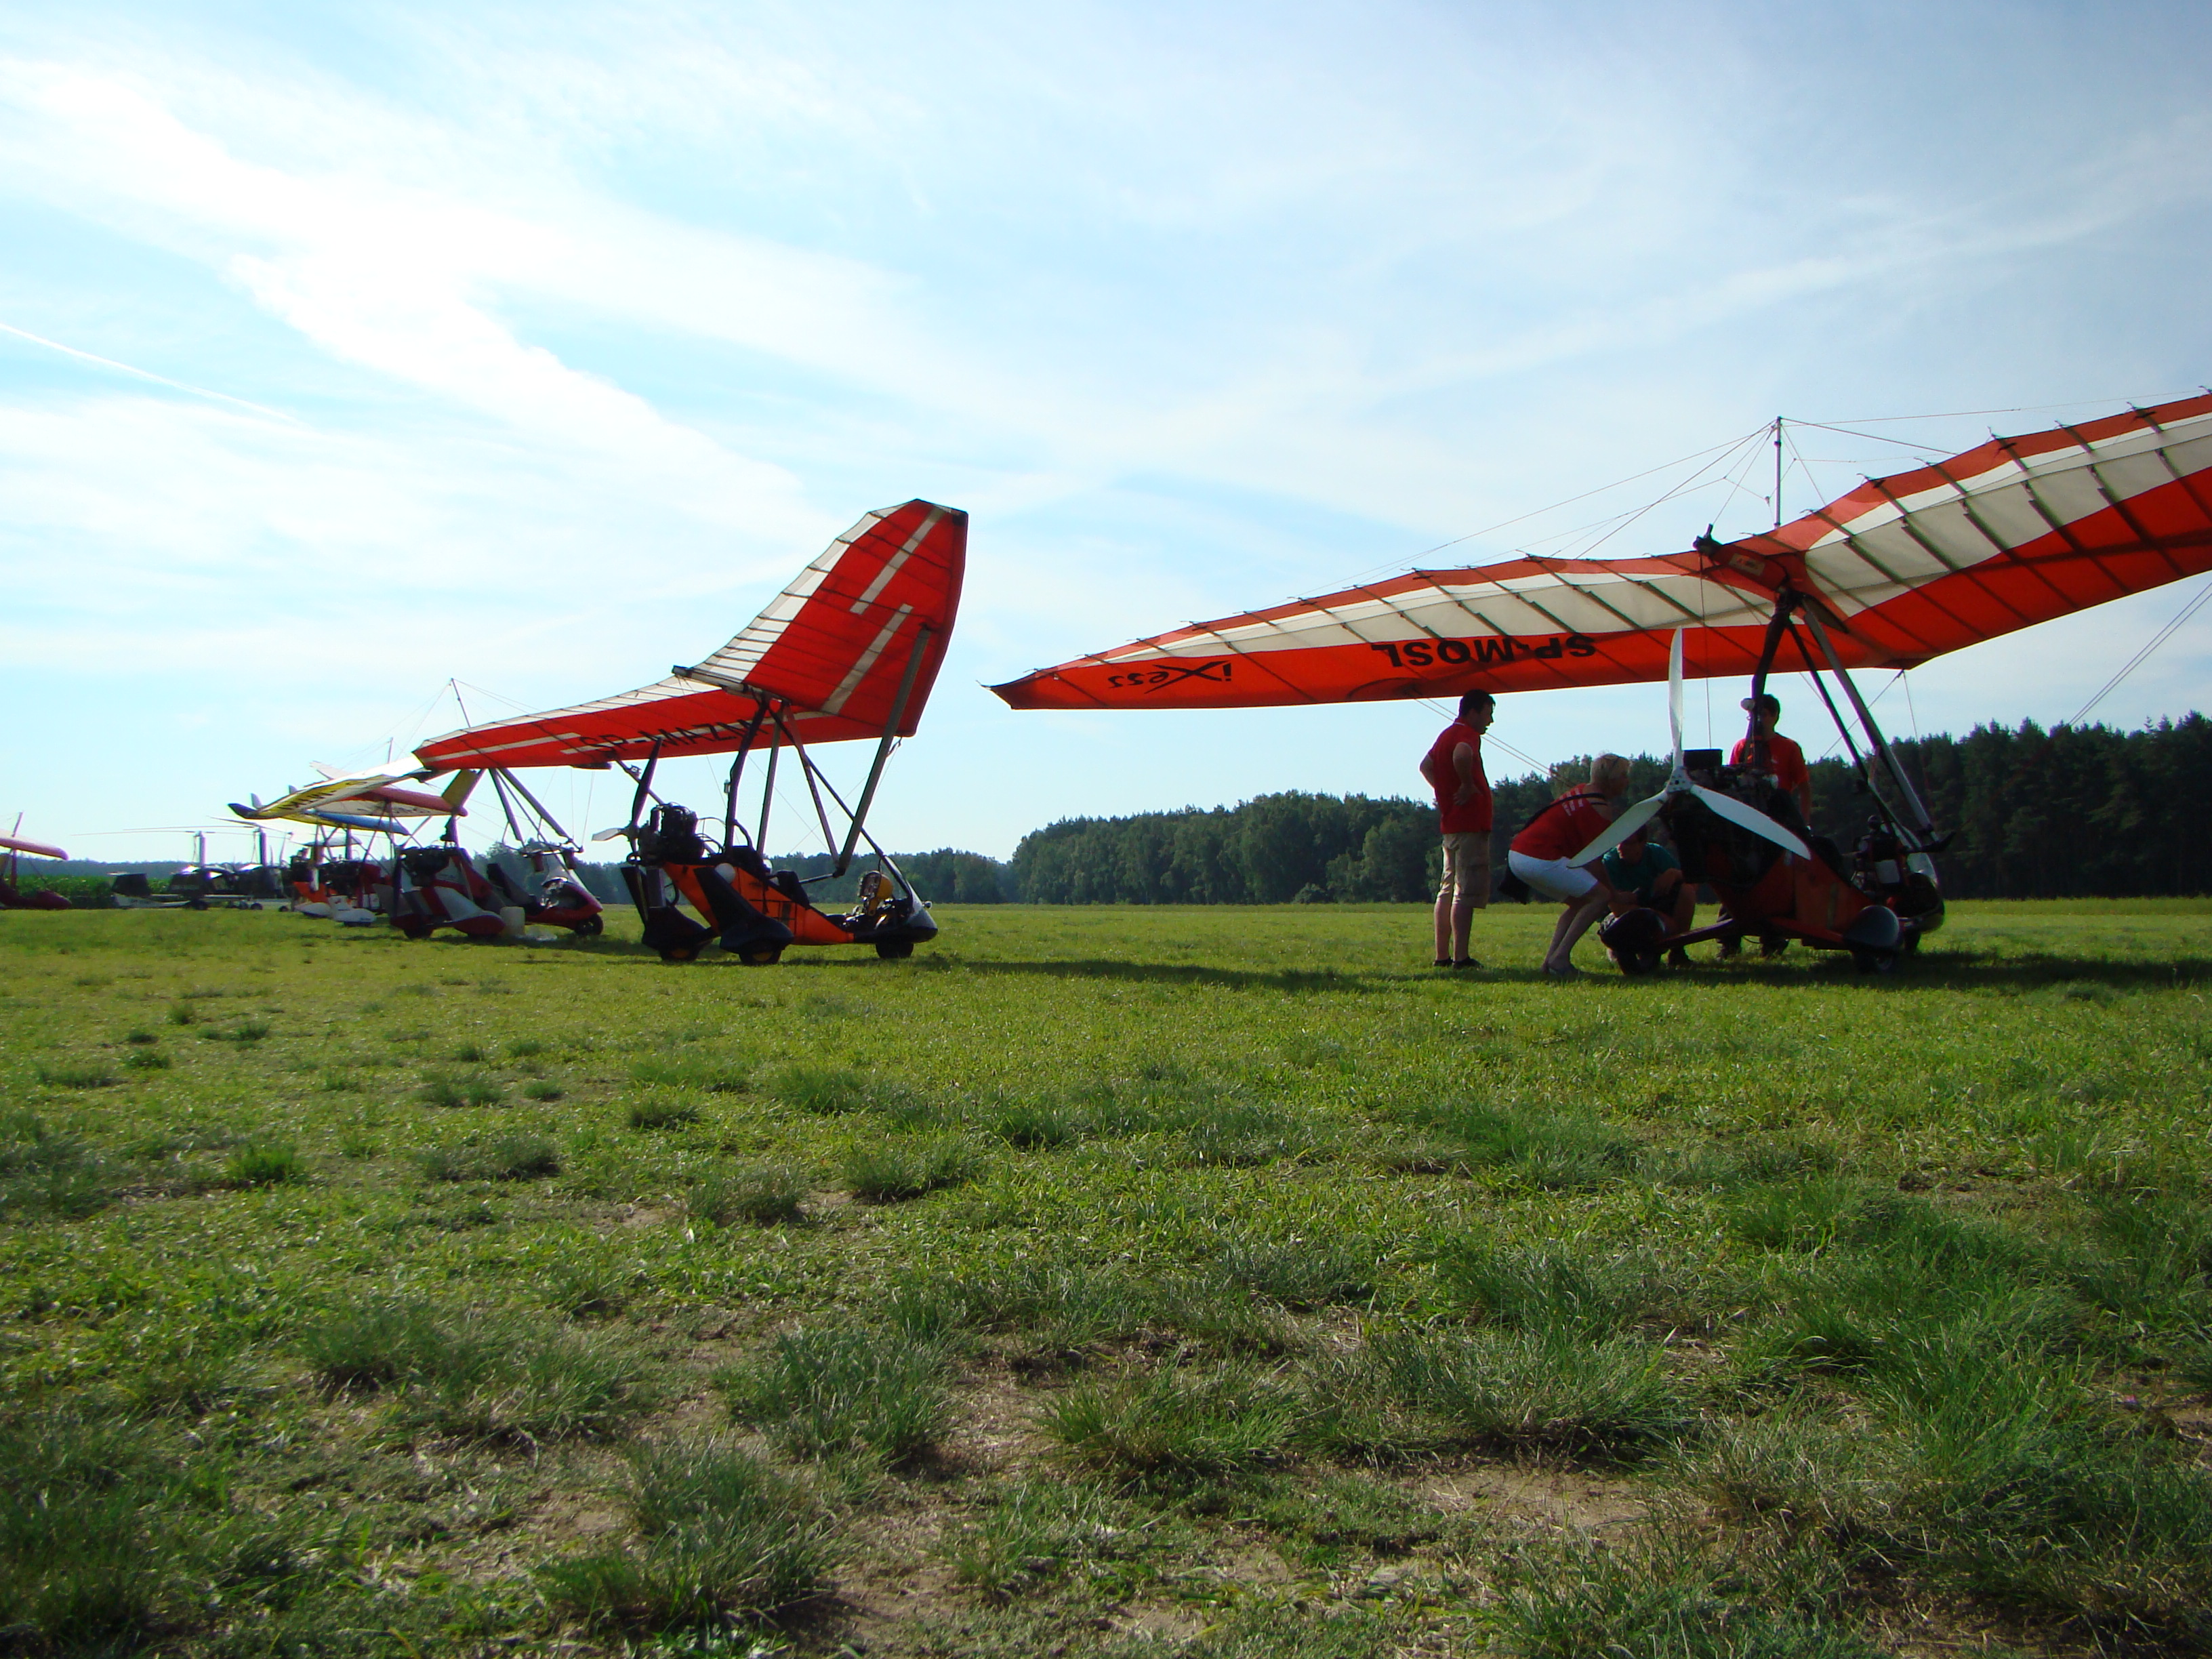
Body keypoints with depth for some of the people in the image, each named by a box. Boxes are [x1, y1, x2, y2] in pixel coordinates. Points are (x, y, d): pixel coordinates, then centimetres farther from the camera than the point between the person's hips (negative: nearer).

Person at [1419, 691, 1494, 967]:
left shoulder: (1447, 734, 18)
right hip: (1469, 823, -10)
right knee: (1467, 892, -10)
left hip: (1450, 822, 10)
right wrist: (1469, 786, -21)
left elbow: (1426, 765, 31)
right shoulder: (1467, 734, -12)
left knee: (1449, 890, 12)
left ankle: (1442, 955, 15)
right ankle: (1460, 957, -12)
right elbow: (1461, 756, -35)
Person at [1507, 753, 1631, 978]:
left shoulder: (1582, 791, 20)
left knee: (1579, 902, 21)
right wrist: (1616, 896, 3)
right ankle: (1559, 958, -11)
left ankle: (1551, 959, 11)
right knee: (1599, 897, -5)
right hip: (1541, 859, -10)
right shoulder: (1601, 808, -8)